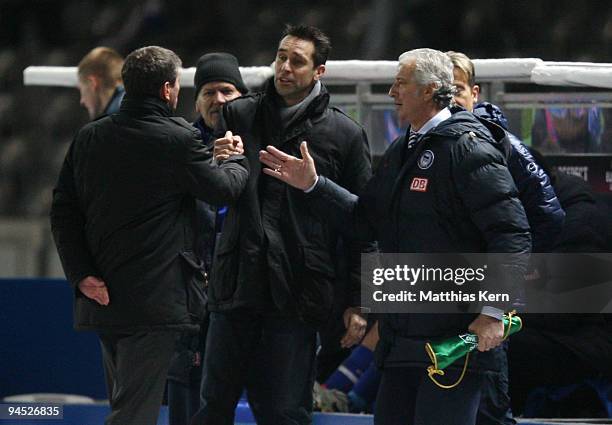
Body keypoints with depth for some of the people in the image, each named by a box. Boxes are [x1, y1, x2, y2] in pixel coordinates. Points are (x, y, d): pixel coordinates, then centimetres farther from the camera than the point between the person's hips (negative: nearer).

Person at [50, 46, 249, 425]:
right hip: (155, 300, -7)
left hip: (104, 296, 7)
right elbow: (225, 189, -1)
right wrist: (239, 160, 20)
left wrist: (81, 274, 2)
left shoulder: (89, 138, 6)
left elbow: (63, 209, 4)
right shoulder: (179, 140, -12)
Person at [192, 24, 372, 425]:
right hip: (237, 283, 3)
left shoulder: (345, 133, 2)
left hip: (297, 293, -3)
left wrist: (358, 303, -2)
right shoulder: (239, 115, 10)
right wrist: (217, 164, -9)